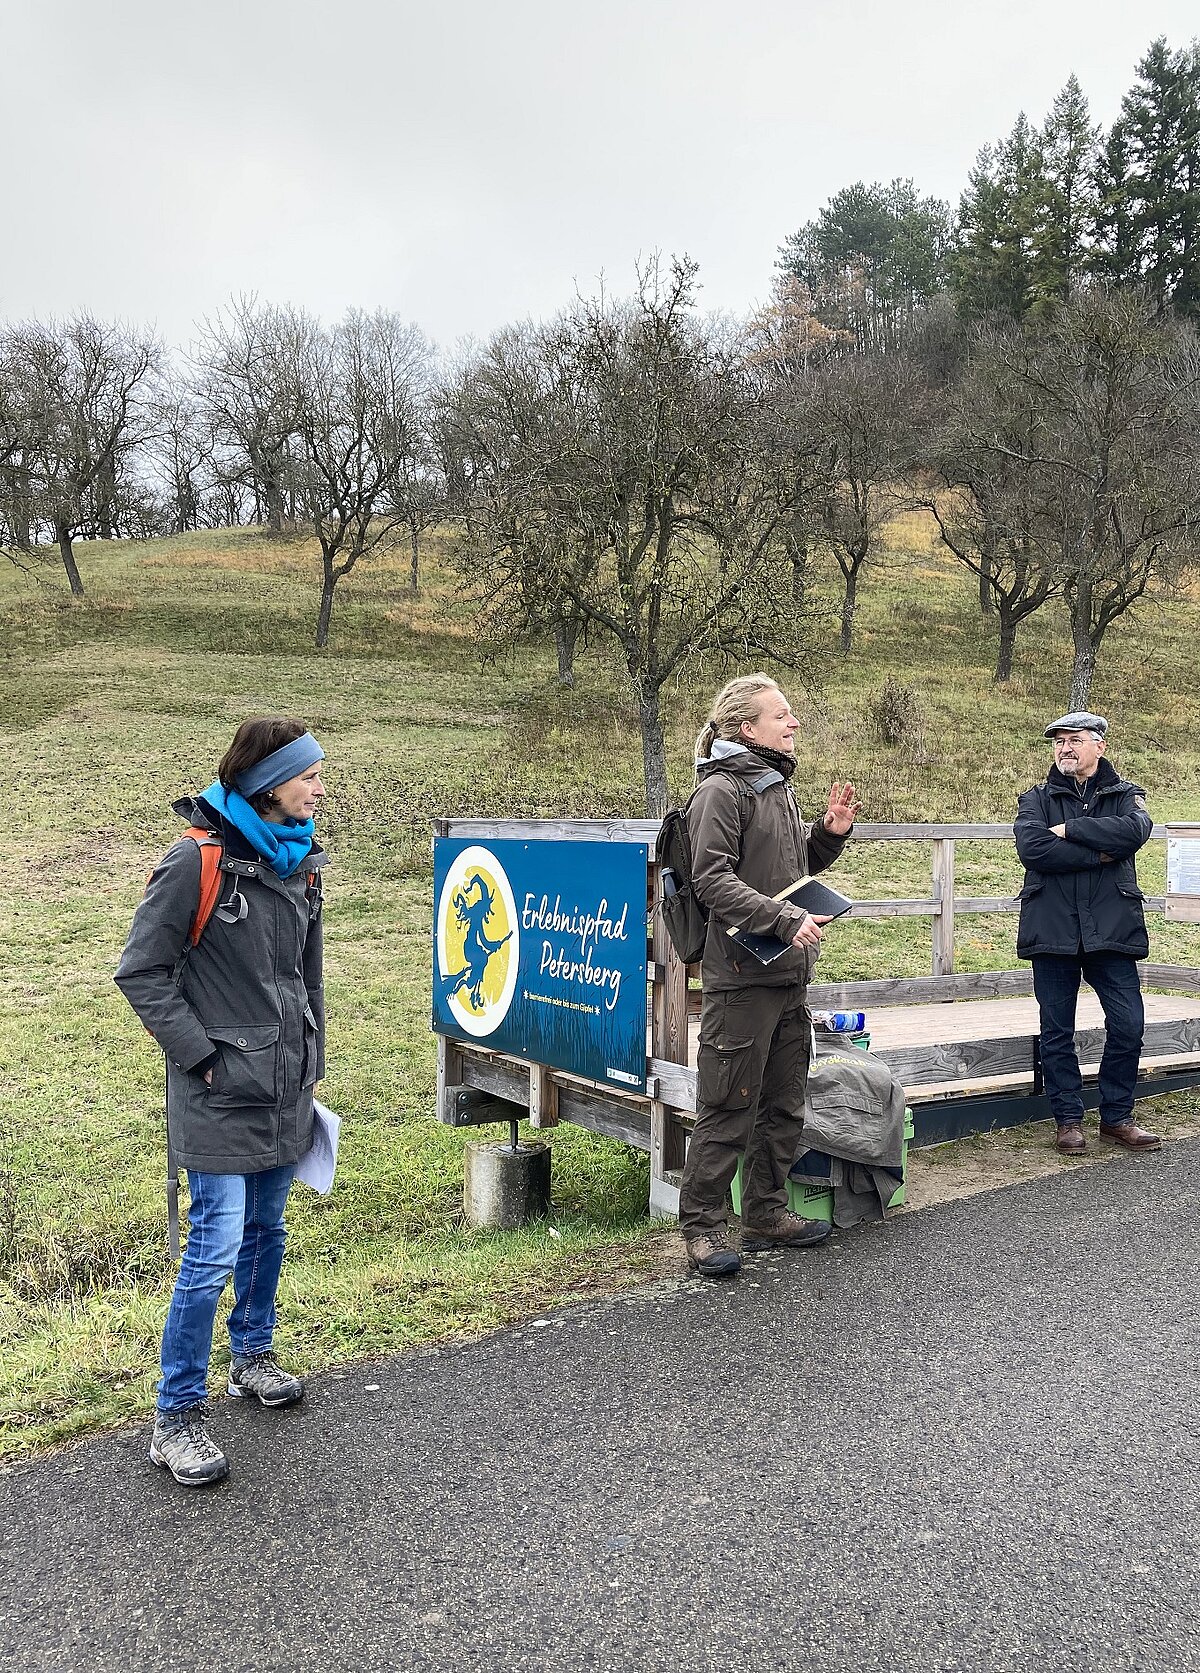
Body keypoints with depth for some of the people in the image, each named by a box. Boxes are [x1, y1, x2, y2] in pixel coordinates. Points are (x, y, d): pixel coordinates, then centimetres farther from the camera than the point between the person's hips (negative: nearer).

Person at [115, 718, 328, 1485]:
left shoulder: (300, 860, 6)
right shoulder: (198, 860, -16)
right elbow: (140, 971, -12)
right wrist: (199, 1053, -13)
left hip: (284, 1089, 7)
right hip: (220, 1095, -7)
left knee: (266, 1231, 20)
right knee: (216, 1249, -4)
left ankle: (254, 1355, 41)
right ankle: (177, 1418, 12)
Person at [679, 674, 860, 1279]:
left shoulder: (776, 787, 17)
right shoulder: (721, 789, -11)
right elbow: (712, 878, -19)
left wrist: (830, 833, 7)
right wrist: (787, 920, -24)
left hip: (789, 976, 9)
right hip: (742, 974, -9)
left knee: (784, 1105, 16)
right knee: (728, 1109, -2)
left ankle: (766, 1214, 29)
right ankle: (703, 1225, 11)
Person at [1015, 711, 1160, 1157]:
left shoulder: (1125, 795, 11)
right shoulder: (1037, 799, 9)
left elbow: (1136, 829, -14)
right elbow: (1031, 848, -12)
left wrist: (1069, 829, -12)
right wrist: (1100, 854, -11)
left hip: (1111, 931, 0)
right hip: (1052, 931, 0)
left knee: (1128, 1024, -1)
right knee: (1056, 1031, 5)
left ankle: (1116, 1117, 16)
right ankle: (1068, 1119, 18)